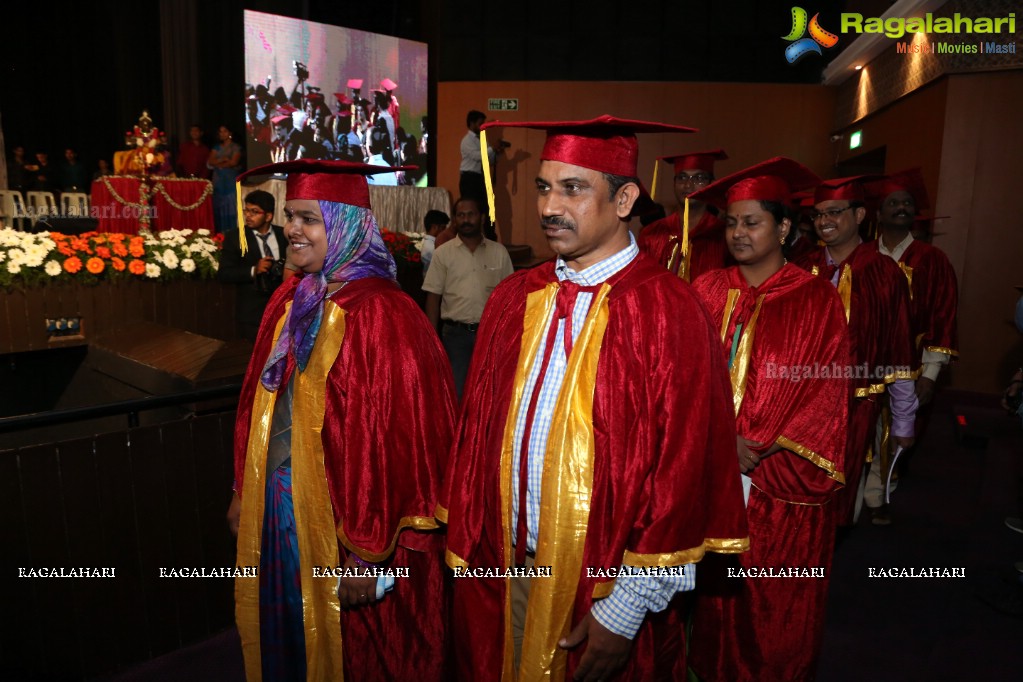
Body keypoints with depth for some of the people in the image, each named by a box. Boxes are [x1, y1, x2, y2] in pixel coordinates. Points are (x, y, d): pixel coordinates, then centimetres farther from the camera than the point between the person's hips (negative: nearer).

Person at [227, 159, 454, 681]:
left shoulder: (382, 316, -21)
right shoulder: (289, 301, 3)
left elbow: (401, 443, -21)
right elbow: (261, 404, 12)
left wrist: (372, 557, -19)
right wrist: (244, 491, 15)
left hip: (340, 523, -7)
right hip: (277, 514, 7)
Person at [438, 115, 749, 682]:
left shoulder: (668, 311, -16)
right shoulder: (513, 300, 1)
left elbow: (681, 470, -15)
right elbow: (477, 432, 5)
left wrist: (624, 614, -12)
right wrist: (468, 549, 5)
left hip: (606, 583, -4)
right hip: (506, 569, 5)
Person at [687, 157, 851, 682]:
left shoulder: (815, 299, -4)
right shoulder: (709, 291, 4)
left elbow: (825, 393, -7)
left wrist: (762, 452, -14)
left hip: (782, 478, -2)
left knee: (776, 603, 11)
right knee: (717, 591, 13)